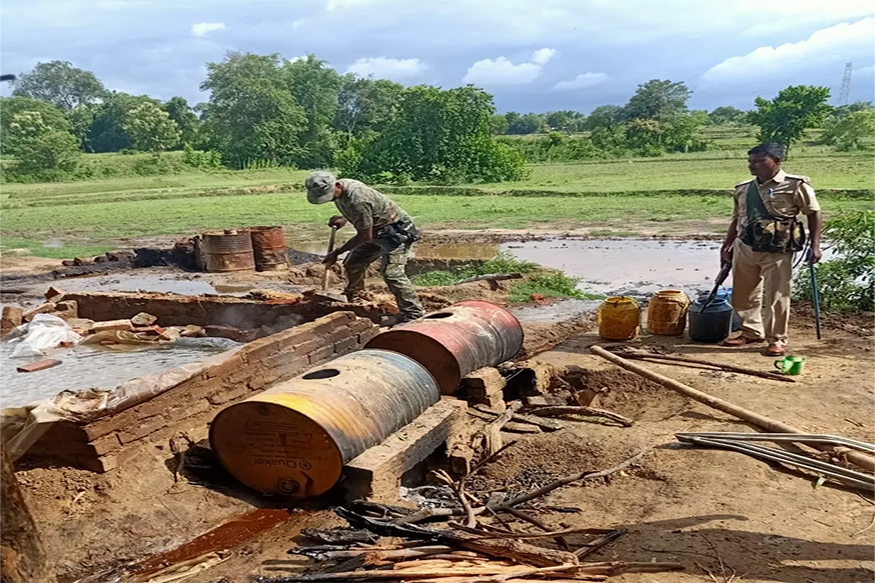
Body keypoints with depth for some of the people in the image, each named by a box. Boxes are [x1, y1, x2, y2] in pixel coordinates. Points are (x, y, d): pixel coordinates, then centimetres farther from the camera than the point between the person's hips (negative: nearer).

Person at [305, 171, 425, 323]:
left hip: (396, 231, -10)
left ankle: (414, 316, -19)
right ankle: (351, 302, 34)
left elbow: (365, 236, -26)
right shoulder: (338, 190, -4)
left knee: (391, 272, -24)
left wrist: (336, 253, -18)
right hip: (376, 231, 10)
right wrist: (344, 218, -2)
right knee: (352, 264, 14)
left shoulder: (358, 200, -34)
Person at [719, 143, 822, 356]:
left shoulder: (795, 185, -6)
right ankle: (751, 331, 29)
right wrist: (727, 245, 16)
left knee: (776, 297, 0)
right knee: (742, 294, 12)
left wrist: (814, 245, -7)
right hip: (745, 248, 6)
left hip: (776, 252, -5)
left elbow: (814, 213, -2)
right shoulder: (743, 189, 9)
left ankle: (777, 340, 14)